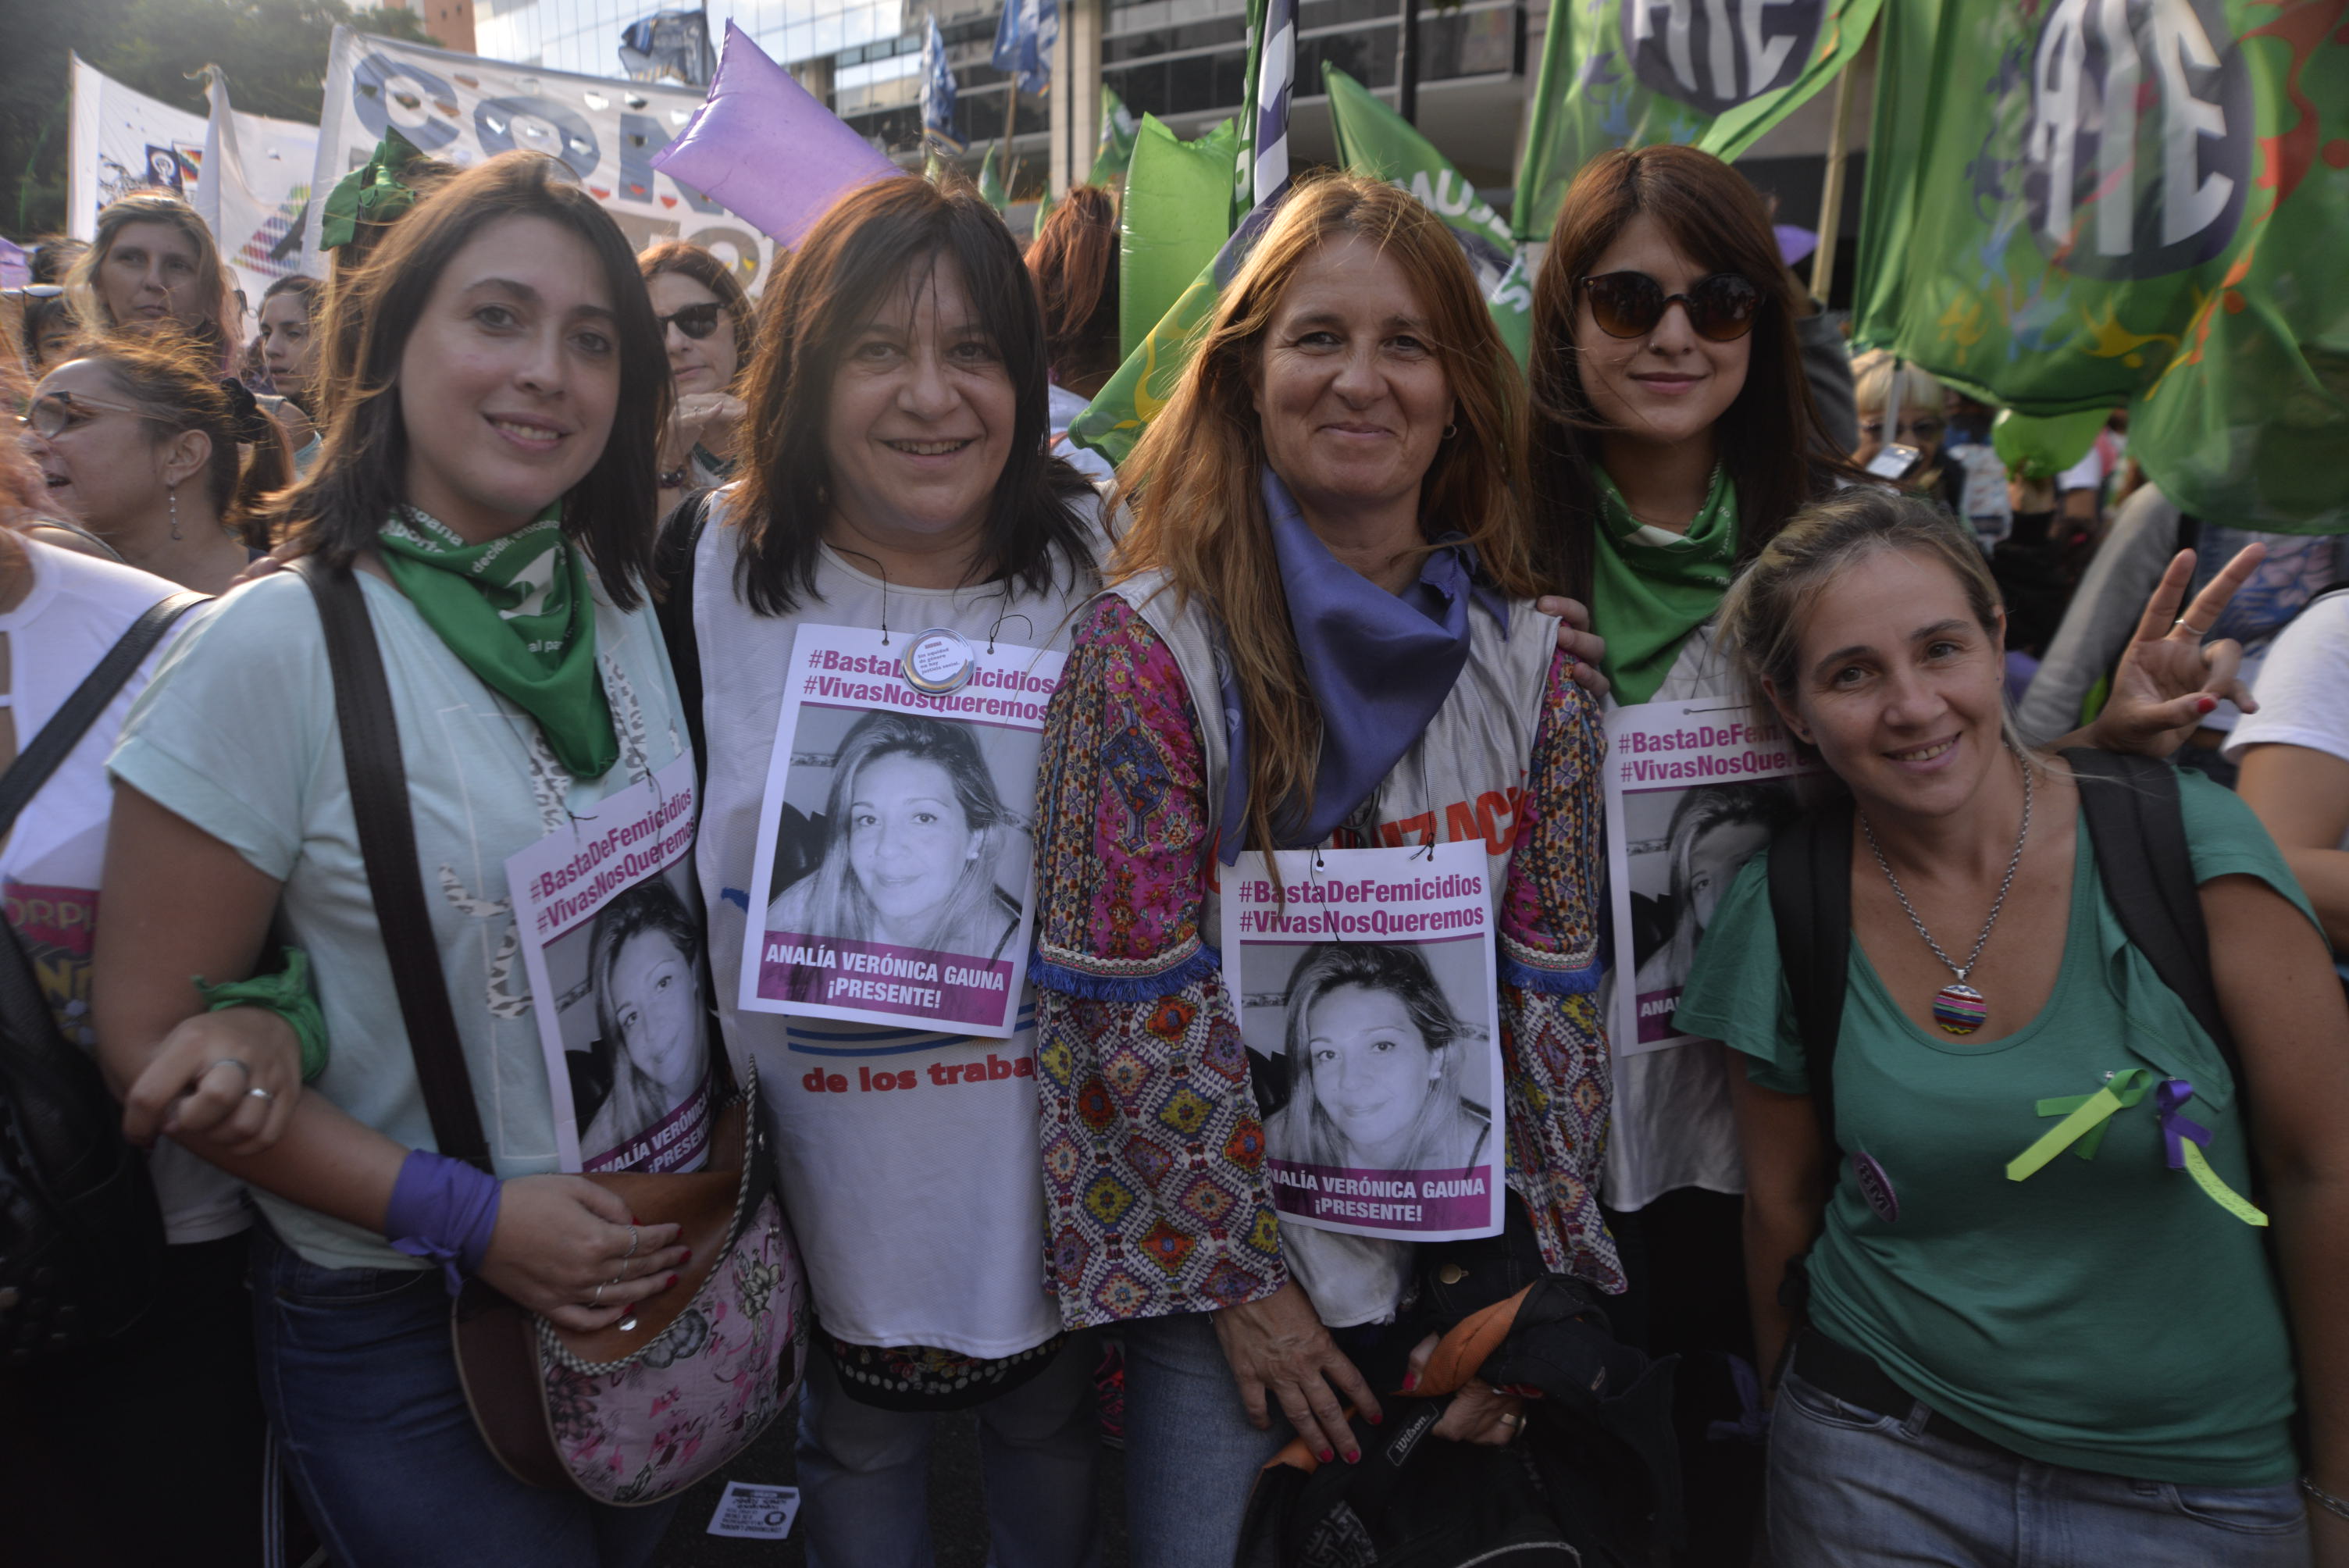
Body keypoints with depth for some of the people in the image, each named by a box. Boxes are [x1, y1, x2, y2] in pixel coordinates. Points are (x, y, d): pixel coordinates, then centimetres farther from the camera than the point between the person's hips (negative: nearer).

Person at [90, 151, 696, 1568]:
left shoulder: (636, 602, -3)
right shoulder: (276, 649, -18)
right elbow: (151, 1036, -13)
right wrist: (465, 1213, -19)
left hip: (659, 1276, 5)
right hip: (401, 1329, -4)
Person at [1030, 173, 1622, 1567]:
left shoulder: (1530, 658, -1)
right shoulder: (1149, 643, -12)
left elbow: (1553, 988, 0)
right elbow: (1139, 996, -13)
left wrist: (1526, 1290, -2)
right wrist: (1244, 1281, -10)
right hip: (1222, 1258, -3)